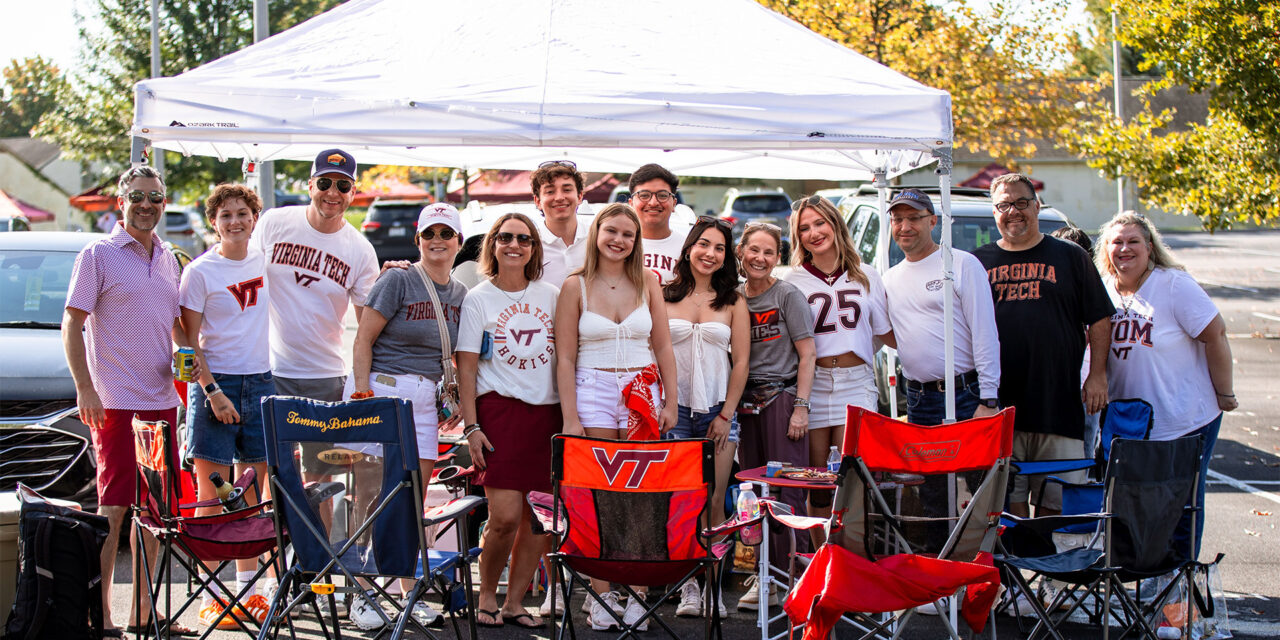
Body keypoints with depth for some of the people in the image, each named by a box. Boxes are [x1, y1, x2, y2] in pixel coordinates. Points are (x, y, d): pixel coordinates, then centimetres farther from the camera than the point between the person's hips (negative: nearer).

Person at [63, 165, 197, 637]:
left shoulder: (167, 259, 14)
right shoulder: (98, 255, -4)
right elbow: (71, 325, -7)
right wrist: (86, 390, -14)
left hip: (161, 399, 6)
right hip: (115, 401, -6)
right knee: (114, 507, -5)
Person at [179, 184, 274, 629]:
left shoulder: (265, 261, 7)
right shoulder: (199, 272, -6)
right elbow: (190, 340, -7)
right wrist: (212, 391, -15)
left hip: (260, 382, 5)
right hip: (214, 384, -4)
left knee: (253, 496, 8)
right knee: (212, 496, -2)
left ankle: (248, 588, 17)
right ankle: (212, 596, 3)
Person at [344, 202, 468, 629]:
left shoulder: (461, 295, 12)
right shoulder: (398, 281, -5)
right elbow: (363, 340, -7)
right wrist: (362, 394, -14)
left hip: (425, 400, 5)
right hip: (381, 389, -5)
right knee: (374, 496, -6)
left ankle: (409, 589, 16)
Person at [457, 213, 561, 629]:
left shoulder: (551, 296, 12)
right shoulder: (479, 299, 3)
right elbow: (465, 367, 0)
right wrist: (471, 427, -7)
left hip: (548, 413, 4)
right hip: (500, 410, -3)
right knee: (505, 516, -11)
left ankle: (514, 602, 14)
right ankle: (486, 597, 11)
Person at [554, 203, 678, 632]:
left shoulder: (647, 283, 9)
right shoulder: (576, 286, 3)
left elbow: (663, 347, 13)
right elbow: (565, 357, 1)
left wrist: (670, 402, 6)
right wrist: (570, 418, -5)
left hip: (643, 393, 2)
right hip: (593, 391, -2)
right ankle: (600, 593, 3)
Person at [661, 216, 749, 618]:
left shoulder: (733, 302, 8)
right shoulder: (664, 296, 5)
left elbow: (741, 361, 5)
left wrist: (726, 414, -1)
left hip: (718, 411, 1)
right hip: (675, 409, -1)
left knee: (714, 502, -1)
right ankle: (688, 586, 3)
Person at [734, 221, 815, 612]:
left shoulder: (788, 295, -2)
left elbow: (807, 353, -5)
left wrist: (801, 406, -12)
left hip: (781, 396, -5)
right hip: (746, 400, 5)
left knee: (787, 488, -8)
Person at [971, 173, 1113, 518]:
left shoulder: (1069, 256, 10)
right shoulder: (979, 262, 12)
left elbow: (1099, 321, 9)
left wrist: (1097, 375, 0)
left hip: (1059, 404, -1)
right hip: (999, 405, 1)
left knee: (1055, 502, 0)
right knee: (1009, 498, 1)